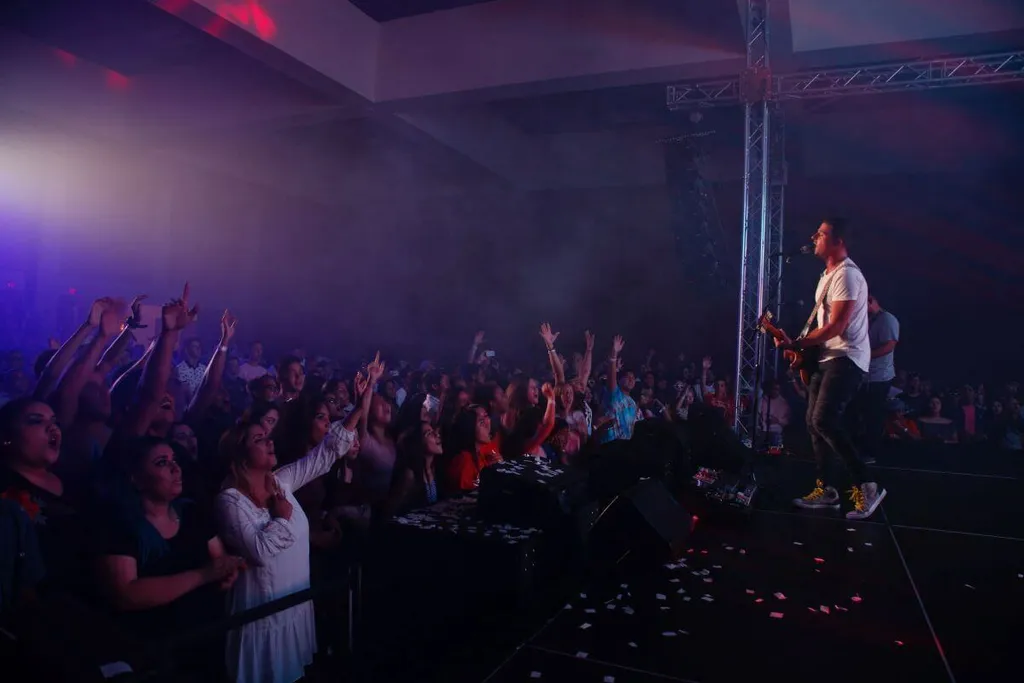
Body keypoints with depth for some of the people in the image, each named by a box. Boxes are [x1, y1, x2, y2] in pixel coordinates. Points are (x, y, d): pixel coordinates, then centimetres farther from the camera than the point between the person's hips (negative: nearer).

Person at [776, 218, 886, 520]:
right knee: (814, 422, 9)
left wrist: (796, 343, -18)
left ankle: (866, 487, -10)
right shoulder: (828, 275, 17)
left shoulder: (847, 275, -16)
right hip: (828, 358, 10)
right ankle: (826, 490, 17)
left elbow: (836, 326, -22)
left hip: (846, 359, -10)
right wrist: (802, 347, 10)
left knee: (824, 421, -20)